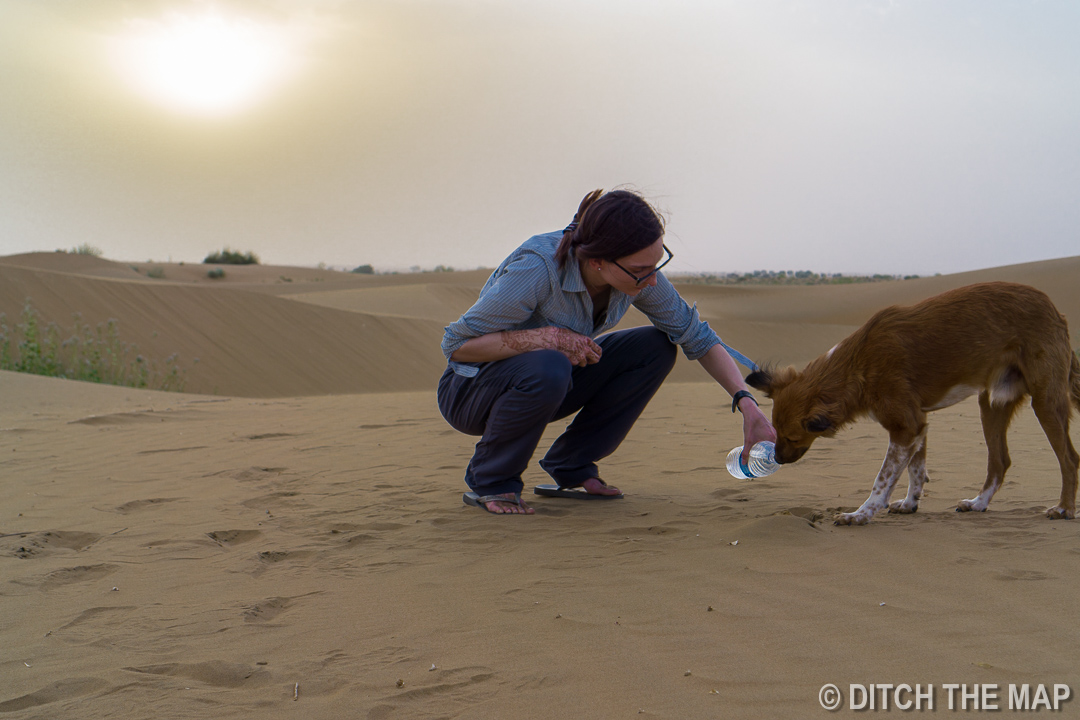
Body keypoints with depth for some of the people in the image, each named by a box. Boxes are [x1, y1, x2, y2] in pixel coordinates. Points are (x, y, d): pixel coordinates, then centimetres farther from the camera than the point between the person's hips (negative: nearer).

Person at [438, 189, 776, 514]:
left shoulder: (637, 273, -15)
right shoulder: (536, 268, -33)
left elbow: (698, 336, -4)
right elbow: (455, 344, -25)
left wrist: (747, 403, -17)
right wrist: (547, 337, -35)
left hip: (548, 382, 6)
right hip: (472, 390, -6)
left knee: (656, 346, -10)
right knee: (549, 369, -38)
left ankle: (570, 465, -2)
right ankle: (489, 480, -13)